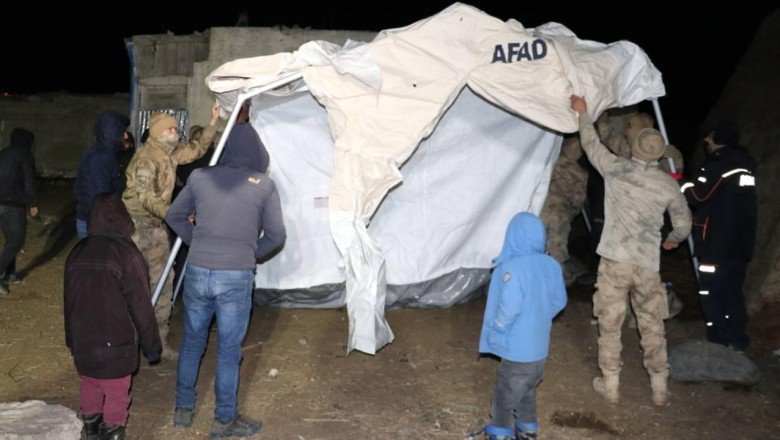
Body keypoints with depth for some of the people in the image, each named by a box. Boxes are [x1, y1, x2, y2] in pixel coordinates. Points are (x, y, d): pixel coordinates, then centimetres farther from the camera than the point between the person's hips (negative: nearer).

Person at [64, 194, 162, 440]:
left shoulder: (77, 253, 2)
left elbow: (70, 302, 11)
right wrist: (152, 345, -3)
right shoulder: (126, 255, -17)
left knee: (90, 388, 23)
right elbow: (141, 307, -13)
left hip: (82, 343, 6)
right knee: (116, 394, 10)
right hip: (115, 345, -6)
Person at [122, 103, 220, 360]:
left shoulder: (171, 154, 8)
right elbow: (147, 198, -27)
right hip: (136, 224, -9)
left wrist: (213, 123, 18)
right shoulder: (146, 159, -18)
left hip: (157, 225, 9)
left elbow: (196, 150, 26)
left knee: (162, 283, 11)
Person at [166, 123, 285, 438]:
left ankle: (183, 410, 32)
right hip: (237, 277, -3)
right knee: (229, 350, 8)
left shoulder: (200, 177, 4)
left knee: (192, 342, 19)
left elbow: (174, 216, 15)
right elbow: (276, 235, 1)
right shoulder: (264, 185, -3)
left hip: (197, 272, 3)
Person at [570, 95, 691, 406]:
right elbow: (683, 223, 14)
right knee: (652, 327, 13)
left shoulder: (617, 169, -4)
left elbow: (591, 144, 14)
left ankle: (610, 385, 15)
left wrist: (583, 113, 29)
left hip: (615, 260, -2)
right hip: (648, 265, 2)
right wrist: (674, 239, 37)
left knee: (610, 324, 7)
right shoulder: (668, 185, 3)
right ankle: (659, 388, 22)